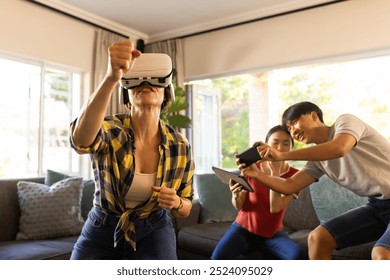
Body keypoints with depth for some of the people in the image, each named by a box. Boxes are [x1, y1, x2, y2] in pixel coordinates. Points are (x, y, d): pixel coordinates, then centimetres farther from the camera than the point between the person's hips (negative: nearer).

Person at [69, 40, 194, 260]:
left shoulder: (180, 146, -11)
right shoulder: (110, 129, -18)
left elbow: (185, 210, 0)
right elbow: (81, 139, -45)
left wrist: (176, 203, -24)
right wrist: (111, 77, -59)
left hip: (153, 232, 1)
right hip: (102, 232, 0)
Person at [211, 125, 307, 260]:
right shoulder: (251, 166, -8)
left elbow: (275, 207, -21)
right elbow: (239, 206, -7)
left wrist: (275, 171, -24)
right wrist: (235, 195, -30)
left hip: (273, 234, 1)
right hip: (243, 228, -1)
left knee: (299, 257, -27)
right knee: (218, 257, -28)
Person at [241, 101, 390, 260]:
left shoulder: (345, 121, -11)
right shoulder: (318, 161, 7)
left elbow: (339, 149, -32)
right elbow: (288, 187, 3)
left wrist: (282, 155, -31)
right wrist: (256, 173, -11)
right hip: (377, 205, 7)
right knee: (317, 238, -2)